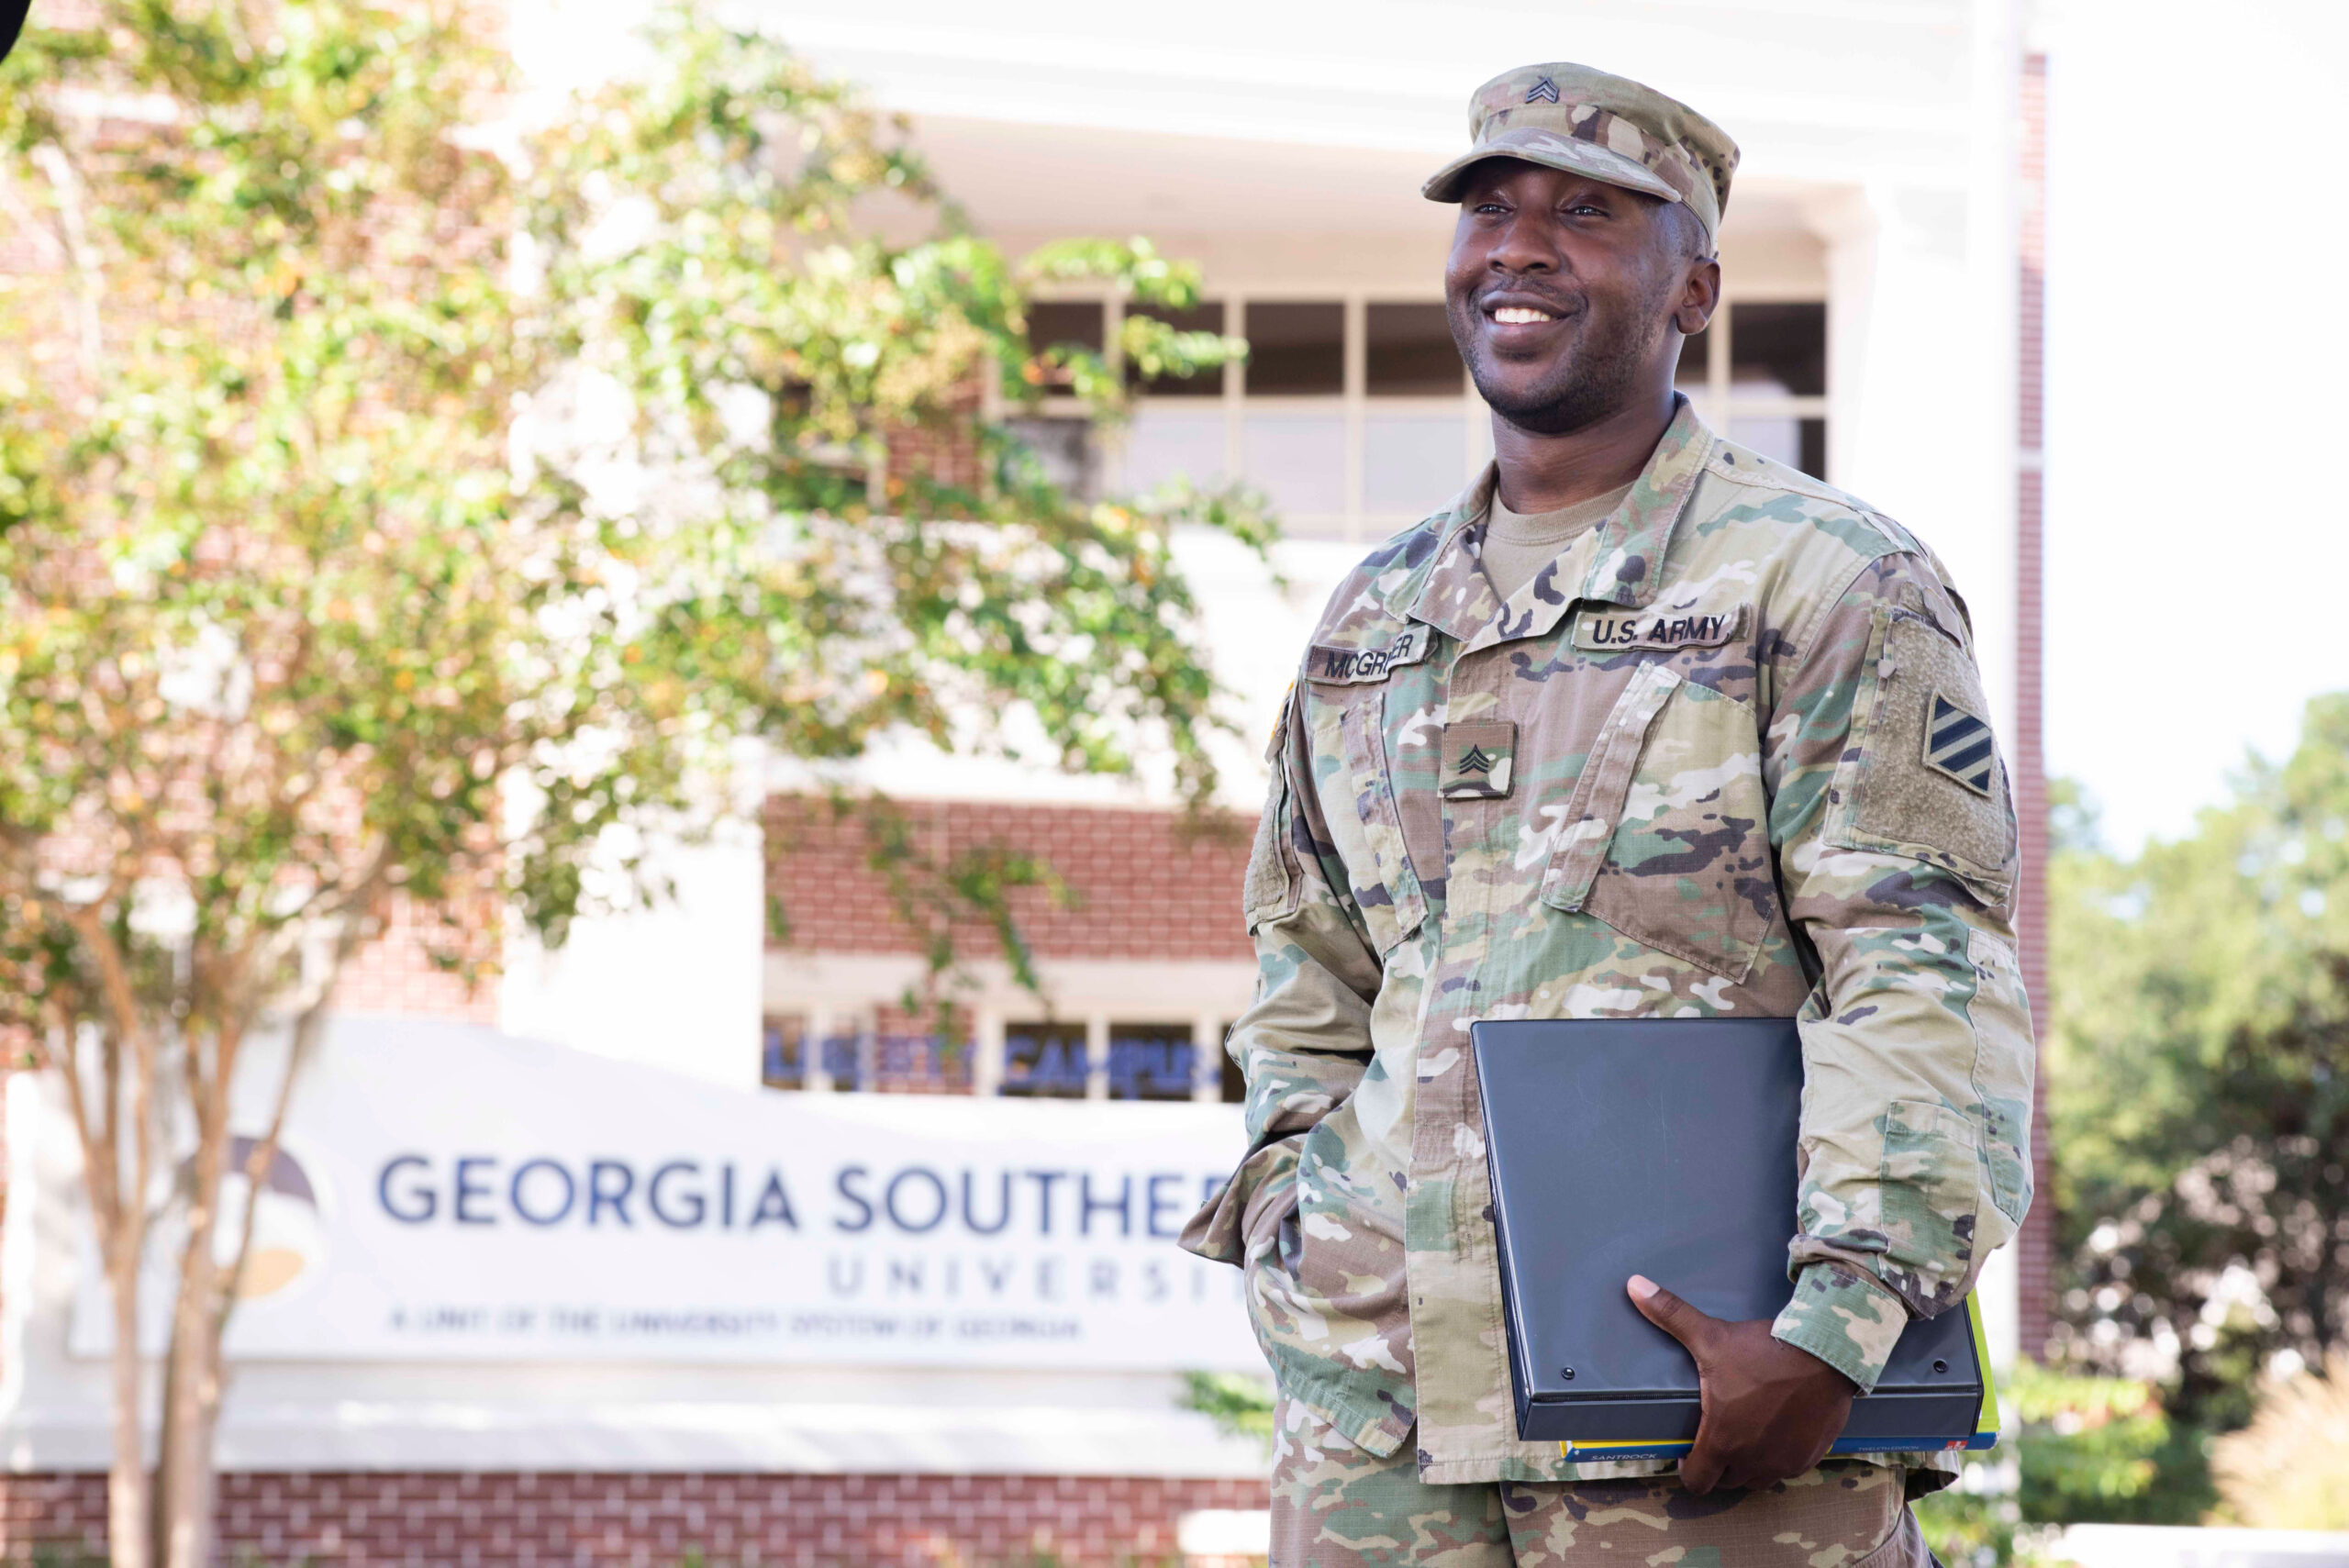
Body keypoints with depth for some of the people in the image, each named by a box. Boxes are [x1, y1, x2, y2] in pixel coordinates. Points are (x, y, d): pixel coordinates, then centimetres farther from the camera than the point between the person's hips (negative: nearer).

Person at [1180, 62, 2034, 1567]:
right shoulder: (1375, 620, 20)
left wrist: (1830, 1330, -19)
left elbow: (1932, 984, -8)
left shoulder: (1831, 580, 1)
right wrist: (1290, 1227, 9)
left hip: (1710, 1378, -5)